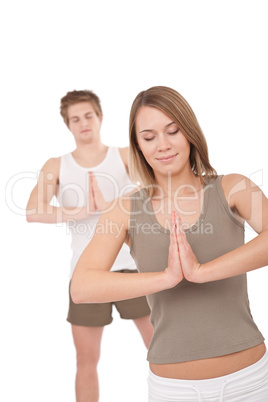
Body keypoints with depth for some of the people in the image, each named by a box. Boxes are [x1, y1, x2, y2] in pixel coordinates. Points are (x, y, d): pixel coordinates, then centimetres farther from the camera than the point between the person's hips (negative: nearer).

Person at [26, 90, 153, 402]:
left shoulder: (126, 157, 5)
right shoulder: (56, 167, 7)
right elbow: (33, 212, -9)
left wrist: (109, 206, -21)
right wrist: (84, 211, -14)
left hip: (132, 264, -1)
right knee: (86, 360, 10)